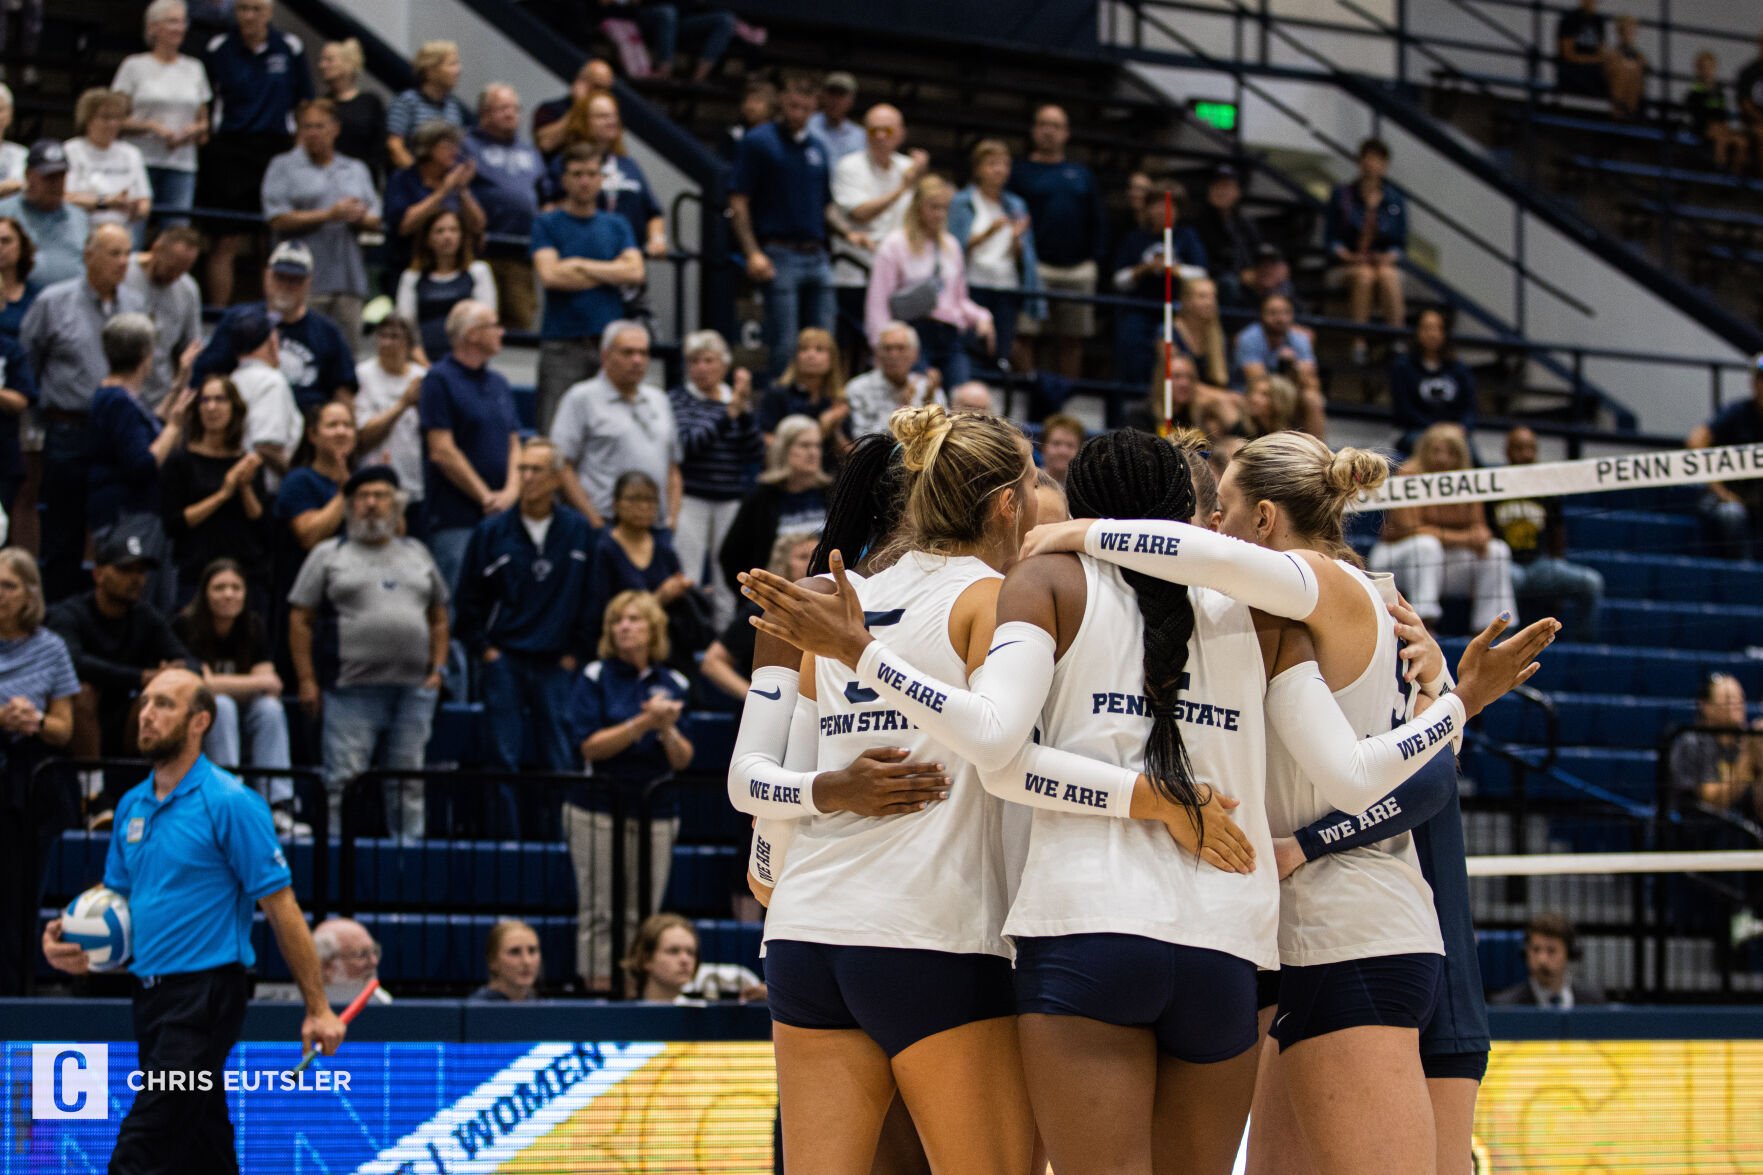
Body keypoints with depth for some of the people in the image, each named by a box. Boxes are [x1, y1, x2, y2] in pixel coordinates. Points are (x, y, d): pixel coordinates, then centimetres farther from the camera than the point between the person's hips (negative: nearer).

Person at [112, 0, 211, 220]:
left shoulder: (194, 69, 15)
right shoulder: (134, 66, 5)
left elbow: (204, 123, 19)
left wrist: (193, 130, -3)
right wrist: (150, 126, -14)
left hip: (181, 166, 3)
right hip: (142, 160, -3)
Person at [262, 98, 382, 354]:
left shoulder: (357, 170, 21)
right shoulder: (283, 167, 7)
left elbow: (376, 222, 19)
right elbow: (277, 220, -5)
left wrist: (359, 216, -5)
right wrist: (329, 215, -10)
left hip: (349, 279, 4)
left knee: (349, 350, -1)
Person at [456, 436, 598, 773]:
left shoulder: (579, 531, 4)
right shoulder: (491, 531, 2)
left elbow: (590, 601, 8)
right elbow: (468, 599, 5)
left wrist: (576, 654, 3)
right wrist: (484, 650, 0)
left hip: (556, 662, 1)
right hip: (503, 659, -1)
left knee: (559, 758, 1)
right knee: (504, 758, -3)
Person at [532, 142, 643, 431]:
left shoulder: (616, 226, 15)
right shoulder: (547, 224, 5)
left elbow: (635, 272, 0)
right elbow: (549, 275, -10)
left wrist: (580, 265, -4)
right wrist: (610, 273, -1)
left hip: (609, 339, 3)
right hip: (562, 342, -3)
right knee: (554, 433, -9)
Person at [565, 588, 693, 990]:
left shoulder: (673, 684, 9)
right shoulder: (596, 678, 1)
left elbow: (683, 760, 7)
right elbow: (590, 746, -8)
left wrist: (667, 729, -14)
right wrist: (644, 722, -15)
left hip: (657, 813, 3)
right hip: (598, 809, -3)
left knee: (642, 915, 1)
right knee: (599, 912, -6)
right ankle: (599, 990, -4)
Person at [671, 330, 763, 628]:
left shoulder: (737, 398, 12)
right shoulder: (679, 399, 3)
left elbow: (757, 454, 2)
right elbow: (687, 443, -13)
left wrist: (746, 410, -9)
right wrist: (729, 412, -14)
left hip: (732, 502, 3)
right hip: (690, 500, -3)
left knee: (728, 587, 3)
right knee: (685, 584, -10)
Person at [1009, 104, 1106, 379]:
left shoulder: (1082, 175, 18)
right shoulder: (1020, 171, 5)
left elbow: (1098, 222, 18)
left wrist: (1092, 255, 6)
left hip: (1079, 270, 4)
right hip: (1037, 268, -4)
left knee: (1072, 341, 5)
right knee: (1028, 337, -11)